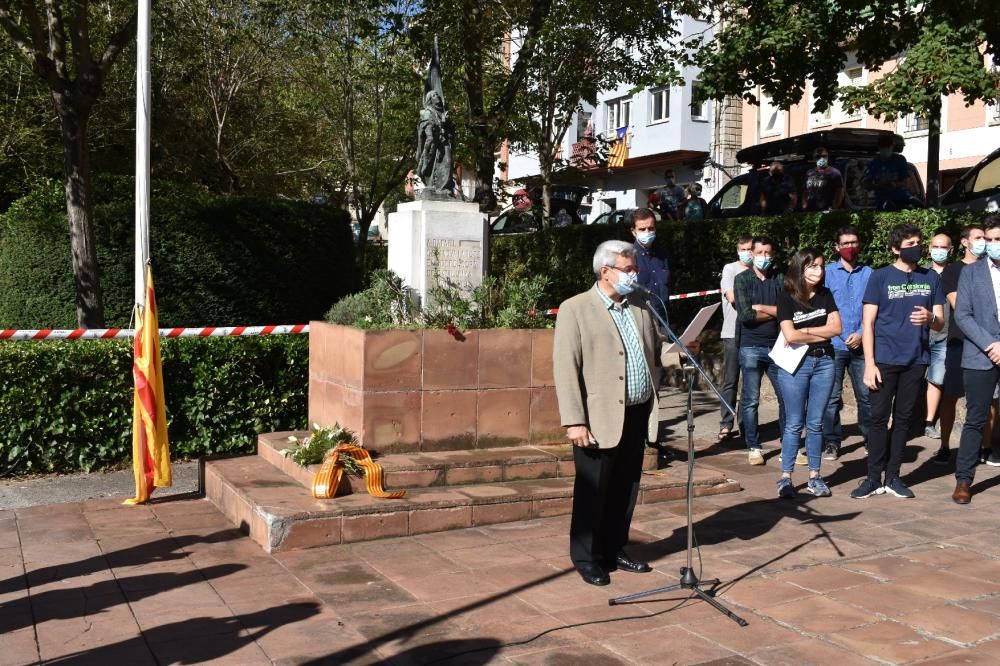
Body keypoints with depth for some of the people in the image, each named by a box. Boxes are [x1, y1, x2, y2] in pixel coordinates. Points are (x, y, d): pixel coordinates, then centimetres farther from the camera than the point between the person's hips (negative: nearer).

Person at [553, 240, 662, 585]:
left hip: (637, 415, 6)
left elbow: (654, 353, 21)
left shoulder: (640, 307, 12)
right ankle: (587, 559, 20)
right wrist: (575, 422, -17)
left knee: (625, 491, 15)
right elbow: (565, 369, -12)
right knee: (592, 493, 5)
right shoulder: (575, 309, -8)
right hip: (600, 419, -6)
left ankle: (615, 551, 30)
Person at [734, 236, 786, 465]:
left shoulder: (780, 279, 7)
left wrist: (760, 307, -9)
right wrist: (775, 312, -5)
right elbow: (745, 315, -11)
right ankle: (753, 447, 12)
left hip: (778, 346, 2)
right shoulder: (742, 279, 1)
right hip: (751, 347, -2)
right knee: (751, 400, 2)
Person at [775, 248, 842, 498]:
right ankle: (785, 478, 6)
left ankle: (814, 477, 15)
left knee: (816, 423, 7)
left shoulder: (825, 295, 8)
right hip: (795, 364, -3)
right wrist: (821, 334, -5)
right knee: (794, 423, 0)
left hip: (824, 362, 3)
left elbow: (836, 328, -1)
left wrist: (804, 331, -9)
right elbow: (790, 336, -14)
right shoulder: (786, 298, -4)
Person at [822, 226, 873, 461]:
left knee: (866, 395, 5)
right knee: (832, 397, 2)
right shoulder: (827, 272, 4)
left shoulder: (869, 274, 6)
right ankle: (831, 442, 11)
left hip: (861, 345, 1)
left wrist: (862, 333, -8)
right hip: (834, 344, -1)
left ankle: (871, 440, 18)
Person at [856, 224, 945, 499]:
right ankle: (874, 477, 6)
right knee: (879, 417, -1)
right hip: (885, 359, -3)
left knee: (903, 418, 8)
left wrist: (929, 318, -15)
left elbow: (940, 323, 10)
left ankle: (893, 477, 15)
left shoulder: (931, 278, 9)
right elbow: (868, 322, -3)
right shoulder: (880, 277, 0)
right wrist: (869, 364, -11)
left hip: (916, 360, 3)